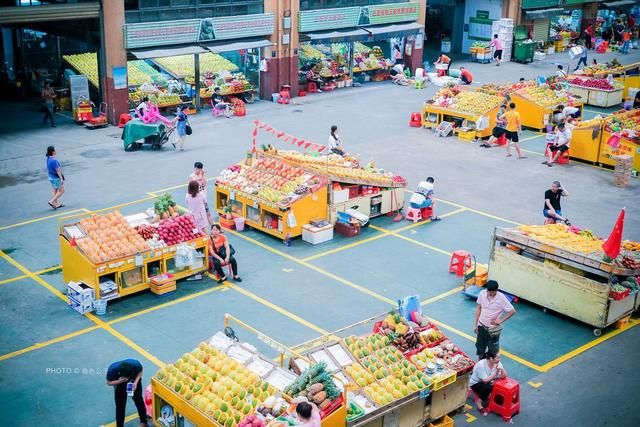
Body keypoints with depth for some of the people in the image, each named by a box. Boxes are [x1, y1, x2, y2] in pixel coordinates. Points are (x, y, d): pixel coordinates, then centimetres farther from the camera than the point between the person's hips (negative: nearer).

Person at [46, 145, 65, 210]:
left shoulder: (48, 159, 1)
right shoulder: (54, 160, -27)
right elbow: (58, 170, -24)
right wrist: (61, 179, -19)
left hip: (51, 177, 9)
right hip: (56, 178, -9)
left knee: (55, 191, 17)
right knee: (61, 191, 3)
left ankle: (57, 204, 23)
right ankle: (51, 201, -1)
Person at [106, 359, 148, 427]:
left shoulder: (136, 364, -39)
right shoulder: (112, 370, -39)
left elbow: (140, 371, -14)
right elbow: (109, 382, -19)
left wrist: (135, 382, -29)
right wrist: (119, 381, -39)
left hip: (134, 380, 1)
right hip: (119, 383, -1)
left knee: (139, 400, 14)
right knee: (120, 405, 2)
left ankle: (143, 422, 37)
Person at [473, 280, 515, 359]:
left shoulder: (501, 298, -22)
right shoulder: (482, 293, -12)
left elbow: (512, 311, -14)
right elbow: (478, 308, 1)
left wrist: (500, 321, -17)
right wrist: (475, 324, 3)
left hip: (493, 329, -4)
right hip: (481, 326, 4)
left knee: (493, 351, 11)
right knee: (480, 347, 19)